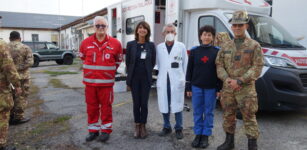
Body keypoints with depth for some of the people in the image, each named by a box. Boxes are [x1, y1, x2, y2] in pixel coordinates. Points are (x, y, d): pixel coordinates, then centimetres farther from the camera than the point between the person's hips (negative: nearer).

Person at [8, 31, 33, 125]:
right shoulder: (25, 48, -4)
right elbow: (29, 62, -14)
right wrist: (18, 68, -15)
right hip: (21, 76, -4)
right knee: (21, 97, 5)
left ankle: (10, 117, 26)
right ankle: (18, 117, 9)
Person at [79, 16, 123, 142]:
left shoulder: (115, 43, -3)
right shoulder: (85, 43, 1)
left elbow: (118, 60, 11)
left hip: (106, 82, -2)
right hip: (90, 81, 2)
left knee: (106, 106, 6)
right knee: (91, 106, 10)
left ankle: (106, 130, 21)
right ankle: (93, 130, 25)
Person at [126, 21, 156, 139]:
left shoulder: (151, 45, 0)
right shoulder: (131, 44, 0)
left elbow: (153, 62, 7)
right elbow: (127, 61, 5)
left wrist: (147, 72, 9)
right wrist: (130, 75, 8)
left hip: (146, 79, 0)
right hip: (134, 78, 0)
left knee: (144, 103, 4)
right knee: (136, 103, 7)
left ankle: (143, 126, 20)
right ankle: (137, 126, 21)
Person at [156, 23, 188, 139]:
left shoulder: (181, 46, 3)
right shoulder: (159, 47, 7)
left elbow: (185, 63, 4)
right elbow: (158, 64, 10)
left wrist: (184, 78, 3)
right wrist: (162, 74, 3)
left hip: (177, 80, -2)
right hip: (163, 80, 2)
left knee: (177, 105, 3)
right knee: (164, 105, 9)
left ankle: (178, 129, 18)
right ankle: (166, 127, 25)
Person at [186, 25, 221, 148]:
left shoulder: (217, 51, -1)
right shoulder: (194, 51, 3)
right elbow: (189, 70, 5)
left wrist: (219, 88, -4)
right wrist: (188, 87, 2)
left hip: (211, 88, -1)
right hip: (196, 86, 2)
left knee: (209, 112, 8)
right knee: (197, 112, 9)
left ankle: (205, 136, 21)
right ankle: (198, 135, 22)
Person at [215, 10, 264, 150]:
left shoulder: (254, 45, -2)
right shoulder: (225, 46, 9)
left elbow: (257, 67, -9)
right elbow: (219, 65, 7)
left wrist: (239, 81, -17)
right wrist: (227, 79, -12)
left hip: (246, 89, -4)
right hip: (227, 88, 4)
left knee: (249, 117, 1)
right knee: (228, 115, 13)